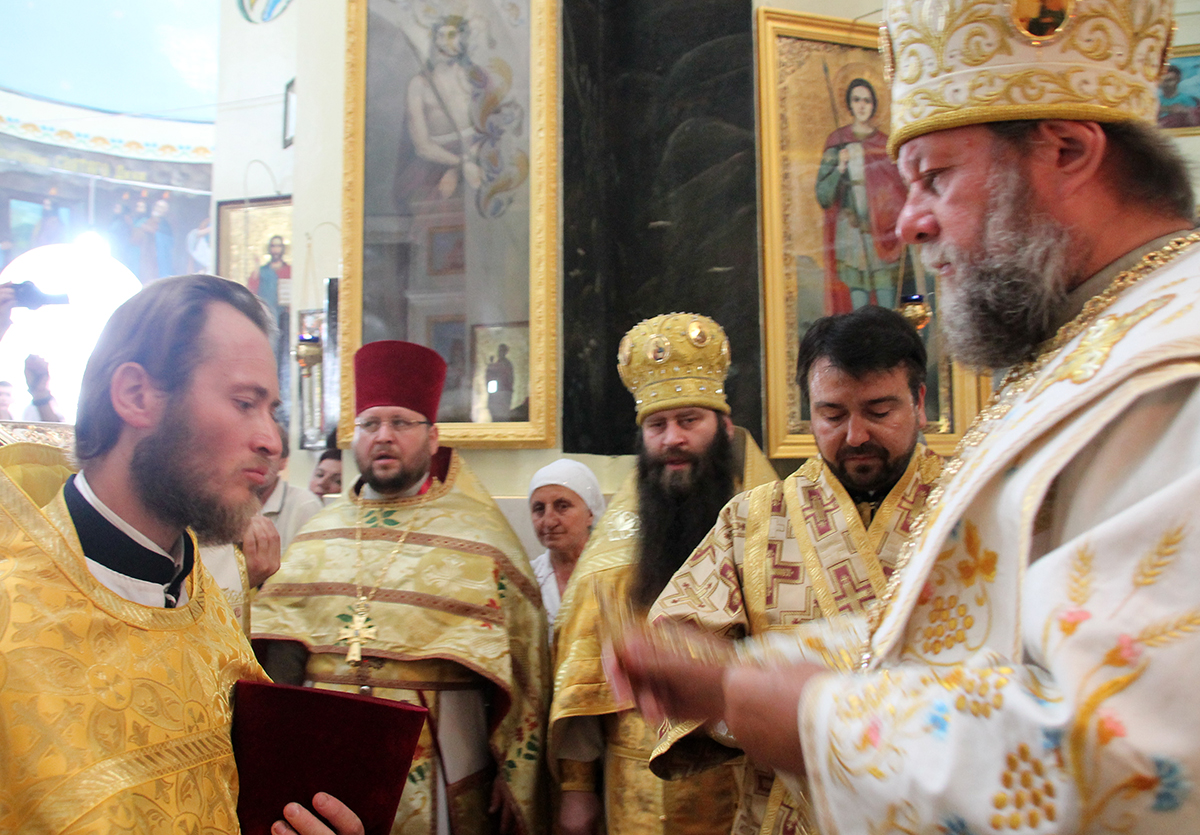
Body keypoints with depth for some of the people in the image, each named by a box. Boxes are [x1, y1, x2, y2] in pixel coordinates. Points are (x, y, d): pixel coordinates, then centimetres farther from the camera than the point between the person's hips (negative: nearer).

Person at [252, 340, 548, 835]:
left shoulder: (480, 535, -2)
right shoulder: (318, 534, 10)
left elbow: (520, 662, -3)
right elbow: (279, 648, 7)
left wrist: (514, 777, -5)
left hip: (433, 767, -3)